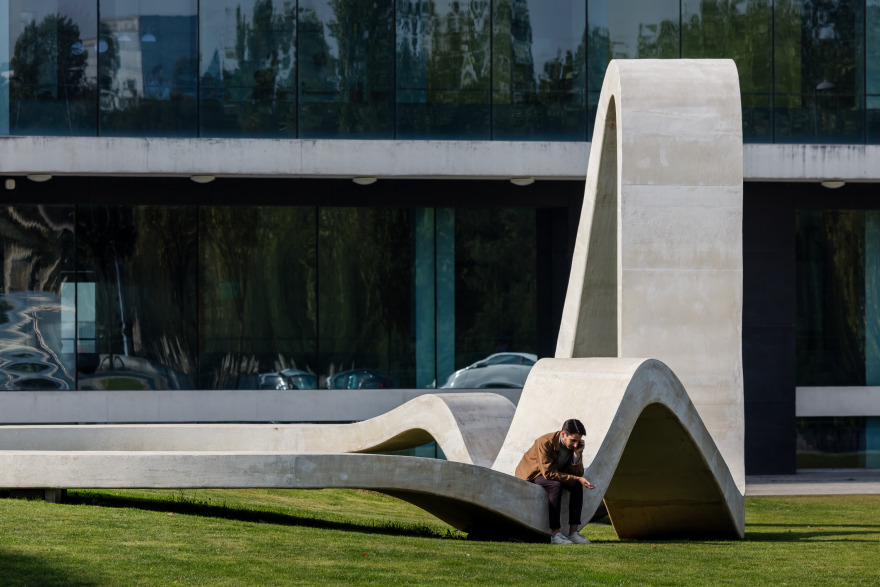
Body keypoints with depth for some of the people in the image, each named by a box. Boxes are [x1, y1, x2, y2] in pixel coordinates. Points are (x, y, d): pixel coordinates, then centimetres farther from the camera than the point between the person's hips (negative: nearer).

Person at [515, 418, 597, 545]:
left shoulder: (575, 445, -11)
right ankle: (555, 535, -36)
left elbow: (578, 473, -9)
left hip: (550, 475, 7)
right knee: (556, 485, -35)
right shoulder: (545, 443, -31)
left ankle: (573, 532, -20)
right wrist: (577, 479, -31)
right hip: (531, 475, -7)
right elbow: (548, 473, -32)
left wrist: (577, 455, -27)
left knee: (577, 485, -18)